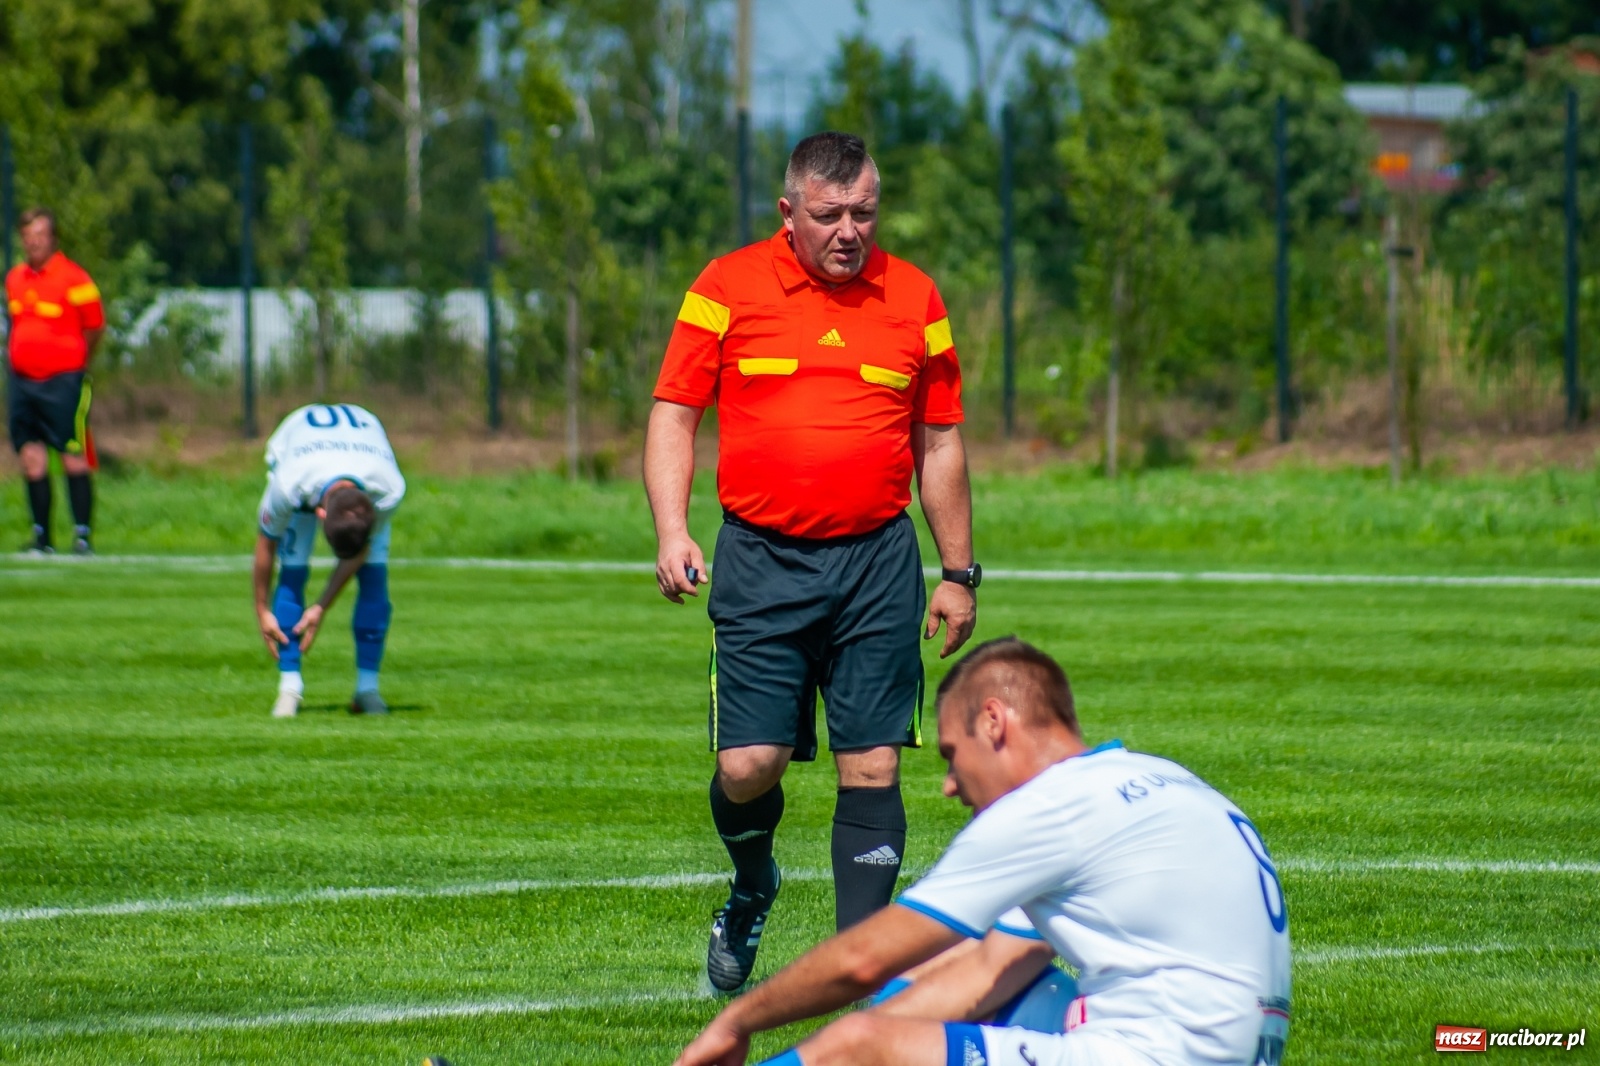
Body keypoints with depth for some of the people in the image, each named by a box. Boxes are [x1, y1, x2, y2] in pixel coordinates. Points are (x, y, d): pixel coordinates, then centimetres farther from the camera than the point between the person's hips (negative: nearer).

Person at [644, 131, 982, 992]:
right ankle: (751, 893, 25)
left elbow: (939, 445, 14)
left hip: (878, 562, 1)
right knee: (749, 766, -6)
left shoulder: (913, 298, 9)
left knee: (872, 766, -4)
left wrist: (958, 574, 13)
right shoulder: (728, 287, 3)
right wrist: (672, 532, -8)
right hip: (760, 562, -1)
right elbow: (673, 414, 5)